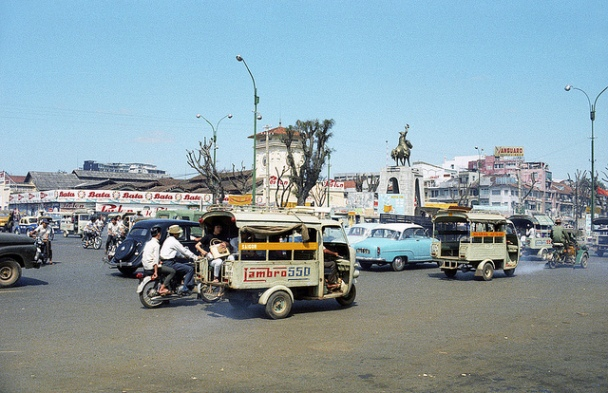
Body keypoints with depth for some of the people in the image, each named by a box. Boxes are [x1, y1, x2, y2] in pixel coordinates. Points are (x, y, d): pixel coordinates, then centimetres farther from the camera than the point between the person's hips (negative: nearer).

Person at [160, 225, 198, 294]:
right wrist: (195, 258, -2)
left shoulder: (168, 239, 19)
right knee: (190, 269, -13)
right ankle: (184, 288, -15)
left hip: (164, 262, 11)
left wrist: (186, 256, 20)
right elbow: (184, 251, -10)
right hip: (169, 263, -11)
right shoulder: (173, 241, -13)